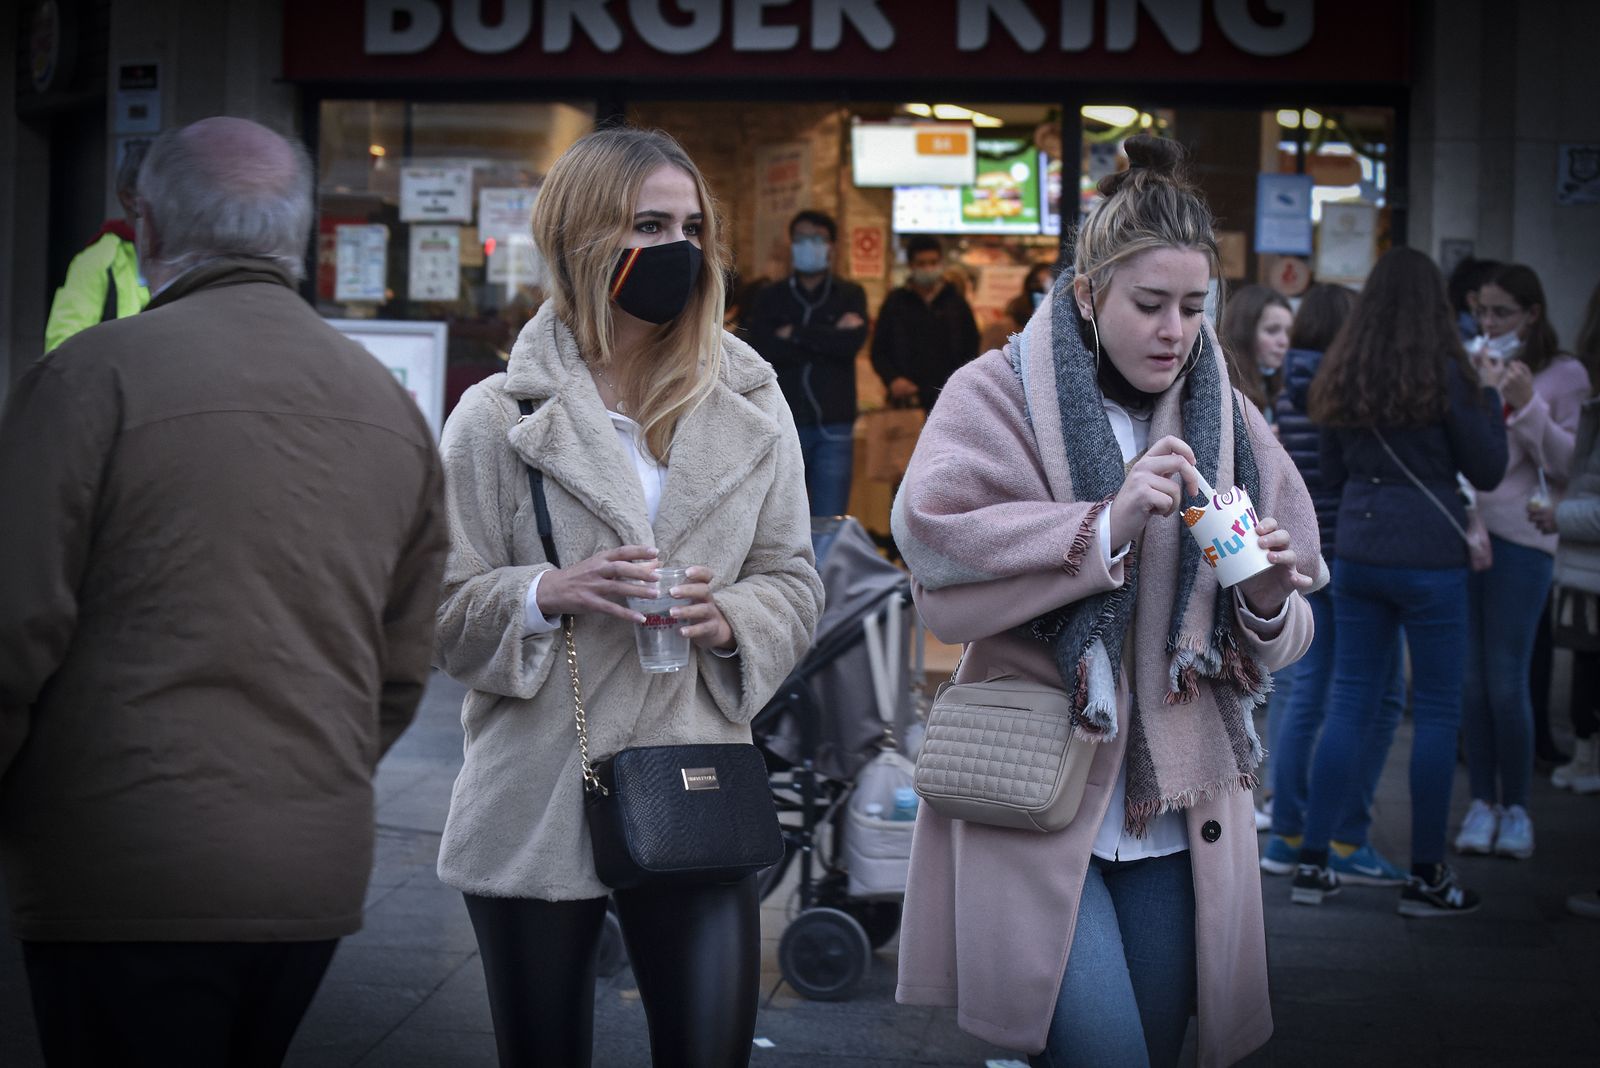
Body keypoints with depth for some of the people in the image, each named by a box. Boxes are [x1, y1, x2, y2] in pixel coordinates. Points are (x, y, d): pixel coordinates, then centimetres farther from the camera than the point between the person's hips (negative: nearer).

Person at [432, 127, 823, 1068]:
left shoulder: (749, 406, 7)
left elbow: (795, 583, 10)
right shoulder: (499, 416, -1)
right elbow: (442, 609, -1)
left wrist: (727, 619, -11)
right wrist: (547, 594, -19)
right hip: (536, 805, -1)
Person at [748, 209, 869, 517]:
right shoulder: (771, 298, 11)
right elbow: (761, 348, -7)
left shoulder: (850, 295, 10)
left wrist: (796, 335, -5)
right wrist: (828, 338, -7)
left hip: (833, 427, -1)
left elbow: (853, 341, -10)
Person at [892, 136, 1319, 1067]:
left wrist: (1267, 599, -9)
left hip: (1176, 814, 5)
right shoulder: (1000, 397, -1)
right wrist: (1105, 526, -22)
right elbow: (936, 557, -16)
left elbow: (1283, 640, 14)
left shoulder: (1227, 422, 11)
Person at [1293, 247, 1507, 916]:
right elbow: (1487, 472, -1)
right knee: (1437, 711, 4)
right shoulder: (1444, 373, -9)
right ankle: (1426, 876, 9)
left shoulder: (1340, 374, 5)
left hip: (1356, 553, 5)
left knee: (1349, 704, 10)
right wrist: (1490, 396, 8)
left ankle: (1312, 863, 10)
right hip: (1428, 555, -5)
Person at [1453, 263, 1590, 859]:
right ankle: (1481, 803, 14)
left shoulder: (1563, 375, 2)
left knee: (1507, 681, -3)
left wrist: (1526, 406, -13)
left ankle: (1515, 808, 10)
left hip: (1520, 538, -3)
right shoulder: (1470, 367, 11)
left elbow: (1570, 465, -4)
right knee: (1471, 678, 5)